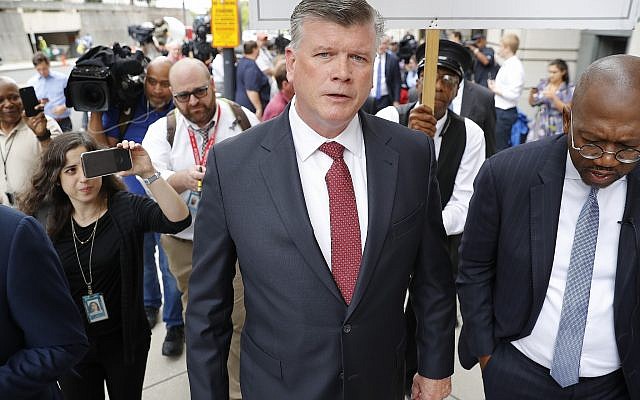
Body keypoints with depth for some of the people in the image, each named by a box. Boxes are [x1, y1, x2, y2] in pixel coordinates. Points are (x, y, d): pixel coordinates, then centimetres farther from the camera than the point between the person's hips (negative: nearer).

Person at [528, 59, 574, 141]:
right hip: (540, 127, 3)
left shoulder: (569, 89, -4)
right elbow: (533, 103, 13)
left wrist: (553, 97, -21)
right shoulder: (543, 83, 6)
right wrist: (531, 94, -8)